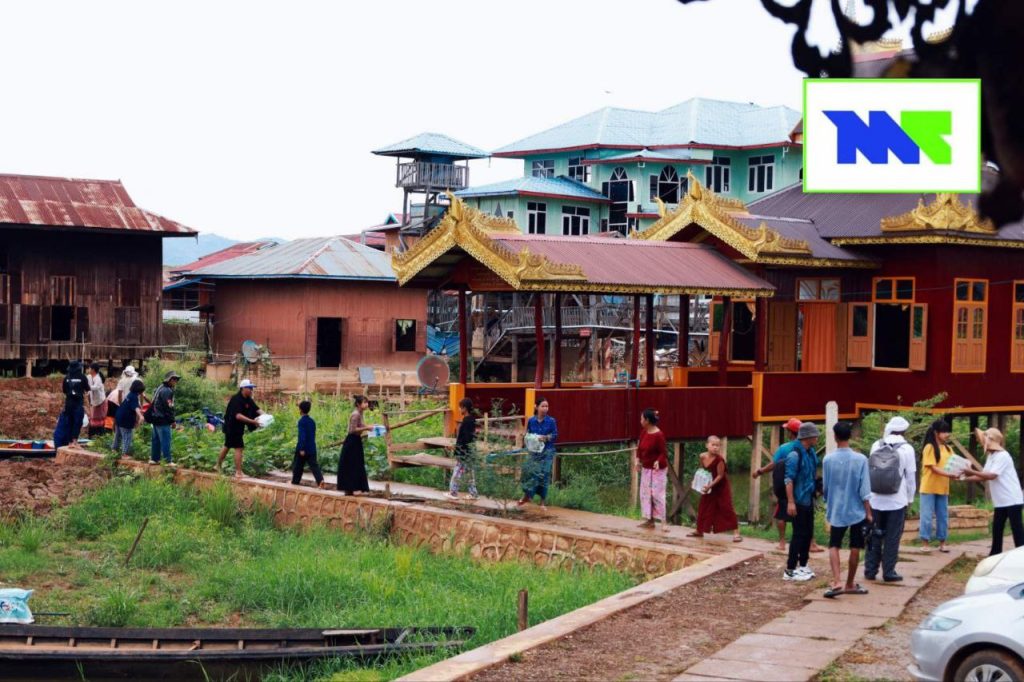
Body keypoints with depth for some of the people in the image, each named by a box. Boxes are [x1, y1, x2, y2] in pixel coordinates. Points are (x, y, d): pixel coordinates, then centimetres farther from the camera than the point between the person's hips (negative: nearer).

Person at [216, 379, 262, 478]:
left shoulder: (248, 400, 3)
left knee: (227, 446, 21)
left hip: (238, 427, 10)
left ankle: (218, 466, 35)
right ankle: (238, 472, -8)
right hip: (232, 427, -10)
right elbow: (238, 415, -34)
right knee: (239, 448, -10)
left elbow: (257, 409, -1)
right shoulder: (236, 399, -24)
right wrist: (252, 421, -39)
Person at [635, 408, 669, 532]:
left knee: (657, 494, -9)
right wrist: (638, 460, 5)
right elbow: (640, 446, 13)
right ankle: (649, 520, 18)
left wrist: (658, 461, -35)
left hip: (657, 469, -8)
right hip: (646, 468, 8)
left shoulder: (659, 435, -22)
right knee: (645, 494, 10)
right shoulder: (644, 431, 1)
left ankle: (663, 522, -5)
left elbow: (664, 453, -19)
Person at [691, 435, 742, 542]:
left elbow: (720, 475, -23)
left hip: (721, 487, -6)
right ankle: (699, 531, 28)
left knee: (726, 508, -10)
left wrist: (710, 485, -29)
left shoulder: (719, 459, -26)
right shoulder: (702, 456, -8)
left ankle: (736, 533, -9)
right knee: (703, 508, 13)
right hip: (708, 486, 6)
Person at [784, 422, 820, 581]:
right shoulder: (795, 455, -17)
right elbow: (789, 480, -20)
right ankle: (790, 570, 0)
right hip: (798, 501, -8)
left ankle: (802, 565, 24)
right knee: (799, 535, -5)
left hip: (808, 500, 8)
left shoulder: (811, 453, 9)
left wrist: (814, 495, 18)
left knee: (808, 533, 14)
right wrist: (791, 502, -23)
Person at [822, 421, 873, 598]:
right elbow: (864, 490, -9)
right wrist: (868, 512, -1)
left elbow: (825, 487, 4)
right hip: (856, 510, -1)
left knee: (834, 546, 8)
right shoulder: (860, 459, -10)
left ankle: (837, 582, -12)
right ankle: (850, 584, 21)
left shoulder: (828, 460, -6)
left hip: (836, 510, 1)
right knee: (855, 548, 12)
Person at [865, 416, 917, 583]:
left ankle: (870, 570, 13)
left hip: (876, 499, 3)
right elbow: (911, 476, -3)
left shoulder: (877, 445, 3)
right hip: (897, 500, -3)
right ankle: (888, 572, 4)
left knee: (874, 535, 11)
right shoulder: (907, 449, -6)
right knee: (892, 537, 3)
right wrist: (910, 498, 9)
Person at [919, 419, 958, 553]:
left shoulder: (948, 449, 10)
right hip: (929, 488, -6)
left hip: (943, 488, 6)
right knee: (927, 516, -1)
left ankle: (942, 543, 16)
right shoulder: (929, 447, -11)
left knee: (943, 516, 8)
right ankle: (925, 543, 6)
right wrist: (951, 475, -26)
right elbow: (934, 468, -17)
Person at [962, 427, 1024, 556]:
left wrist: (972, 472, -22)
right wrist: (966, 478, 3)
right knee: (997, 528, 9)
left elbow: (991, 475, -24)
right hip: (1001, 501, 9)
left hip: (1012, 500, -9)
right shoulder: (990, 456, 12)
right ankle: (995, 555, 15)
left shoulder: (1002, 456, -16)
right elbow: (984, 477, 11)